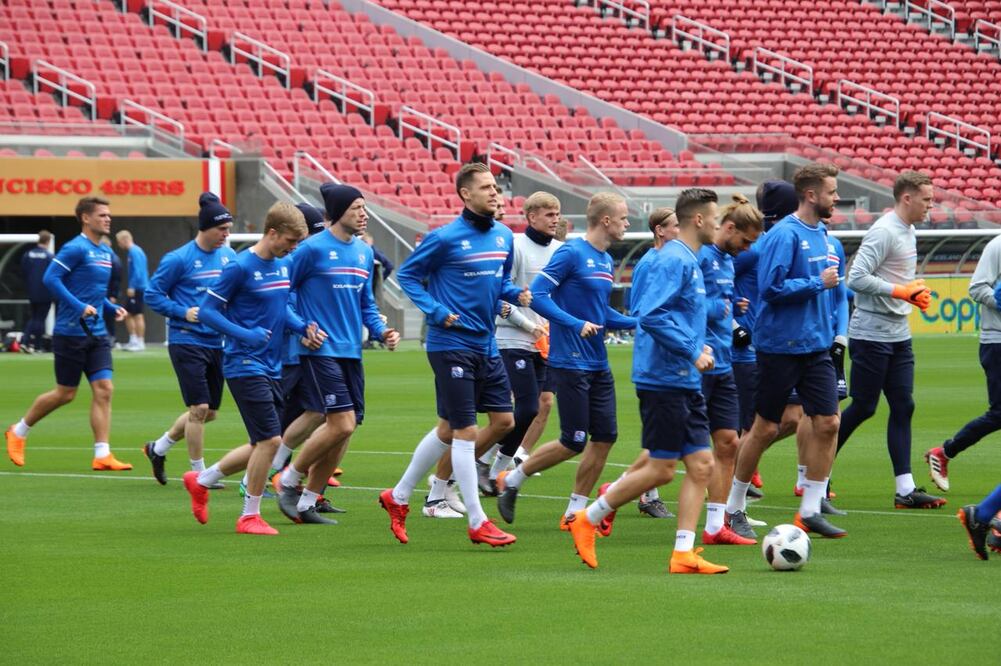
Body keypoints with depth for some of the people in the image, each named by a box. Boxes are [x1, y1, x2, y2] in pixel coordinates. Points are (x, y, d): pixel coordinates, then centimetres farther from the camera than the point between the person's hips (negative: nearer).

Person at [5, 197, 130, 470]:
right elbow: (50, 278, -21)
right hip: (71, 332, -7)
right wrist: (79, 307, -26)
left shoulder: (105, 253, 13)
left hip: (97, 334, 7)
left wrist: (112, 308, 9)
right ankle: (18, 432, 22)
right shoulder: (75, 249, -13)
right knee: (65, 393, 2)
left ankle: (102, 455, -5)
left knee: (104, 390, -4)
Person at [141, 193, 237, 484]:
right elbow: (153, 294, -5)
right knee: (199, 408, -9)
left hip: (217, 343, 7)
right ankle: (199, 473, 3)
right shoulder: (178, 259, -11)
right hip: (187, 342, -7)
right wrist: (183, 312, -16)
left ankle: (158, 449, 31)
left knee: (209, 413, 11)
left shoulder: (229, 256, 6)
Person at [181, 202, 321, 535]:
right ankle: (250, 516, 2)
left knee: (264, 444, 11)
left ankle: (201, 481, 28)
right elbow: (207, 310, -11)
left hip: (272, 368, 8)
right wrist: (246, 335, -20)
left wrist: (303, 327, 1)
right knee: (270, 440, -11)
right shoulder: (241, 267, -14)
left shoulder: (285, 265, 9)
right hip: (245, 366, -8)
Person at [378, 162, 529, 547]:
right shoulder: (445, 238, -12)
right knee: (463, 430, -6)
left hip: (485, 345, 8)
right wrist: (437, 311, -15)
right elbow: (407, 275, -4)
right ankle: (477, 523, 1)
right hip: (451, 345, -8)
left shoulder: (504, 237, 8)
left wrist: (516, 294, 0)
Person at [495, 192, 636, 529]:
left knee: (604, 437, 3)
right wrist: (576, 325, -24)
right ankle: (512, 481, 13)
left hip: (598, 365, 8)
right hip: (570, 363, -8)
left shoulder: (606, 260, 13)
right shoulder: (571, 253, -13)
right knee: (574, 443, -5)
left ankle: (575, 512, 13)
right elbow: (537, 296, -17)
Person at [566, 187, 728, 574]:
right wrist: (692, 352, -20)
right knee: (662, 469, -6)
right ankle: (587, 520, 8)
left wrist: (697, 346, 13)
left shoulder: (690, 262, 16)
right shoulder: (672, 260, -14)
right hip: (664, 379, -10)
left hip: (686, 383, 10)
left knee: (702, 466, 3)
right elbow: (651, 315, -24)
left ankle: (684, 555, 2)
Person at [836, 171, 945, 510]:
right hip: (871, 337, -9)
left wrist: (915, 294, 8)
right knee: (863, 408, -3)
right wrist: (901, 291, -18)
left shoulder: (908, 232, 14)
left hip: (899, 336, 9)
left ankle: (905, 489, 3)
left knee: (903, 407, 4)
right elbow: (857, 278, -23)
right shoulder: (884, 232, -16)